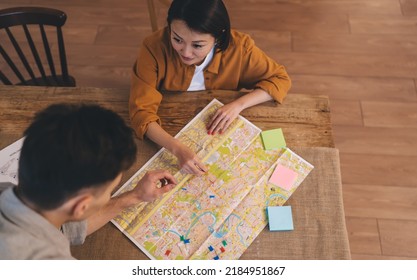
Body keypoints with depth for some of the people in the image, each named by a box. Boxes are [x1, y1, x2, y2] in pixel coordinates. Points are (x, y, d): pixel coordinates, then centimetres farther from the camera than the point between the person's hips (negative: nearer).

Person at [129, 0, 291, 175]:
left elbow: (281, 79, -11)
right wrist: (177, 148, -43)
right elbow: (141, 111, -27)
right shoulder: (154, 48, -27)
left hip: (219, 135, 1)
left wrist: (239, 104, -26)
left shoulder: (238, 47, -23)